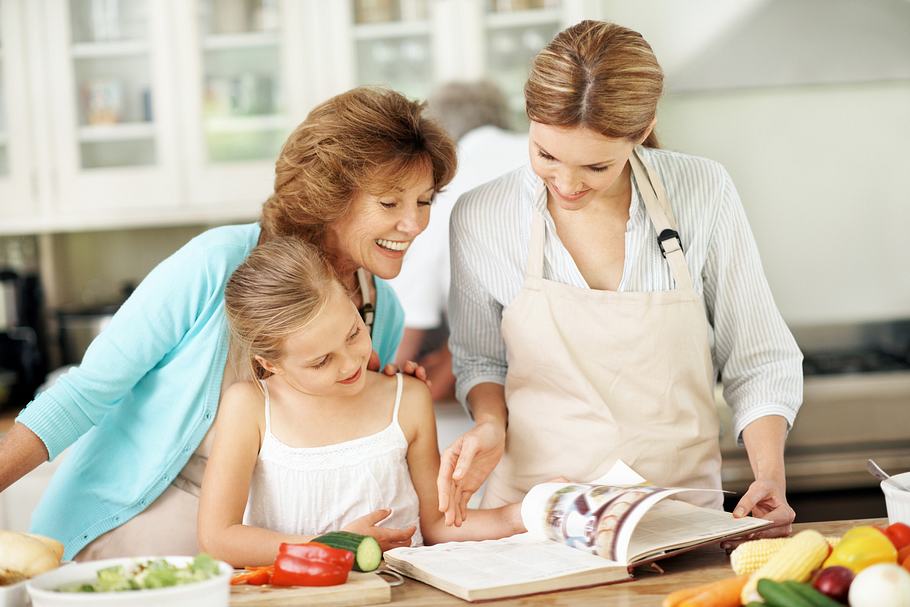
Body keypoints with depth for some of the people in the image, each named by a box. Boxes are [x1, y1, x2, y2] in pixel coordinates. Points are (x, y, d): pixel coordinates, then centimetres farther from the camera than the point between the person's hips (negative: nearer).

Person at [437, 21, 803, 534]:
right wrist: (490, 426, -6)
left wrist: (770, 477, -9)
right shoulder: (482, 217, -3)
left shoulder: (703, 193, -5)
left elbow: (758, 361, 4)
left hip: (681, 506, 1)